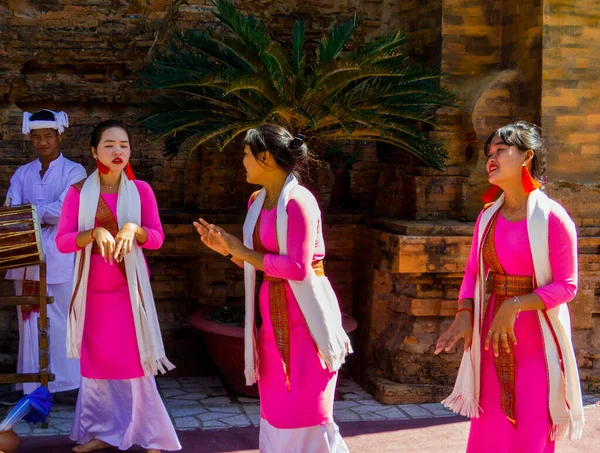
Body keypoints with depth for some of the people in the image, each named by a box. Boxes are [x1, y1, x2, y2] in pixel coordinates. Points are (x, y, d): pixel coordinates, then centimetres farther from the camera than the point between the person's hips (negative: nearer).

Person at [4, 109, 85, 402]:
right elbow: (11, 211, -1)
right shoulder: (22, 173, 14)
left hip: (59, 258, -4)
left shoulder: (73, 171, 2)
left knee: (60, 321, -1)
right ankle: (32, 387, 12)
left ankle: (65, 385, 5)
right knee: (29, 319, 6)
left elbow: (63, 211, -12)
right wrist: (43, 216, -19)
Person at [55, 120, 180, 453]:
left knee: (135, 359, -2)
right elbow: (62, 241, -6)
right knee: (95, 360, 7)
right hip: (93, 288, 1)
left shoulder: (140, 190, 0)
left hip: (129, 287, -1)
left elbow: (157, 238, -3)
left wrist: (133, 228, -22)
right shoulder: (78, 192, -1)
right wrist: (94, 232, -23)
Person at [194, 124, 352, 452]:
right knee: (275, 406, 14)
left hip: (304, 313, -8)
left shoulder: (297, 202, -17)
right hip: (272, 312, 8)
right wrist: (228, 249, -1)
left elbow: (297, 267, -23)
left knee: (307, 408, -1)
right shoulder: (257, 201, 9)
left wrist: (244, 253, -15)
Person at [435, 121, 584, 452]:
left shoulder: (552, 219, -12)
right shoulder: (488, 217, 5)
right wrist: (464, 316, -7)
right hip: (493, 332, 5)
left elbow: (566, 285, -12)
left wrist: (515, 306, -22)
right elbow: (473, 271, 9)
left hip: (537, 336, -5)